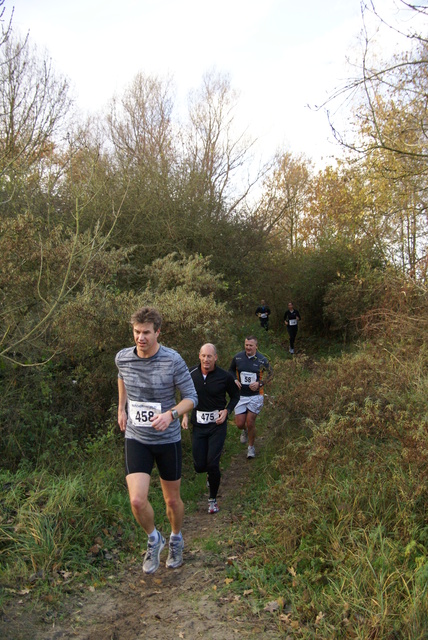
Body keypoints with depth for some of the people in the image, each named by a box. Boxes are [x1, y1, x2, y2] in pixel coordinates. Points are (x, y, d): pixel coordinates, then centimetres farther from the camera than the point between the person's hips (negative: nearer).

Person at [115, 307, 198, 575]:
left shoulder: (173, 360, -18)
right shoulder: (123, 357, -7)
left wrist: (171, 414, -29)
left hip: (168, 439, -1)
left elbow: (191, 397, -11)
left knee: (172, 500, 13)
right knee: (137, 501, -12)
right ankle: (154, 539, 20)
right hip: (136, 439, 2)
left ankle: (176, 540, 45)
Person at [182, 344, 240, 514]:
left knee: (212, 464, -8)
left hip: (217, 424, -2)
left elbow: (235, 396, 6)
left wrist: (226, 411, -11)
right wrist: (185, 415, 2)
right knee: (200, 466, 1)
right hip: (198, 424, 2)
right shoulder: (191, 373, -5)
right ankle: (212, 474, 40)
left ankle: (213, 499, 16)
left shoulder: (225, 376, -11)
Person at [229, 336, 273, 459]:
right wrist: (234, 380, -6)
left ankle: (251, 447, 22)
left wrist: (260, 383, -12)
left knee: (250, 422, -3)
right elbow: (231, 370, 14)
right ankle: (245, 431, 42)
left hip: (255, 395, -2)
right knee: (239, 424, 3)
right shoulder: (237, 357, -3)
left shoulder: (262, 360, -8)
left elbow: (270, 373, 4)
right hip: (240, 395, 2)